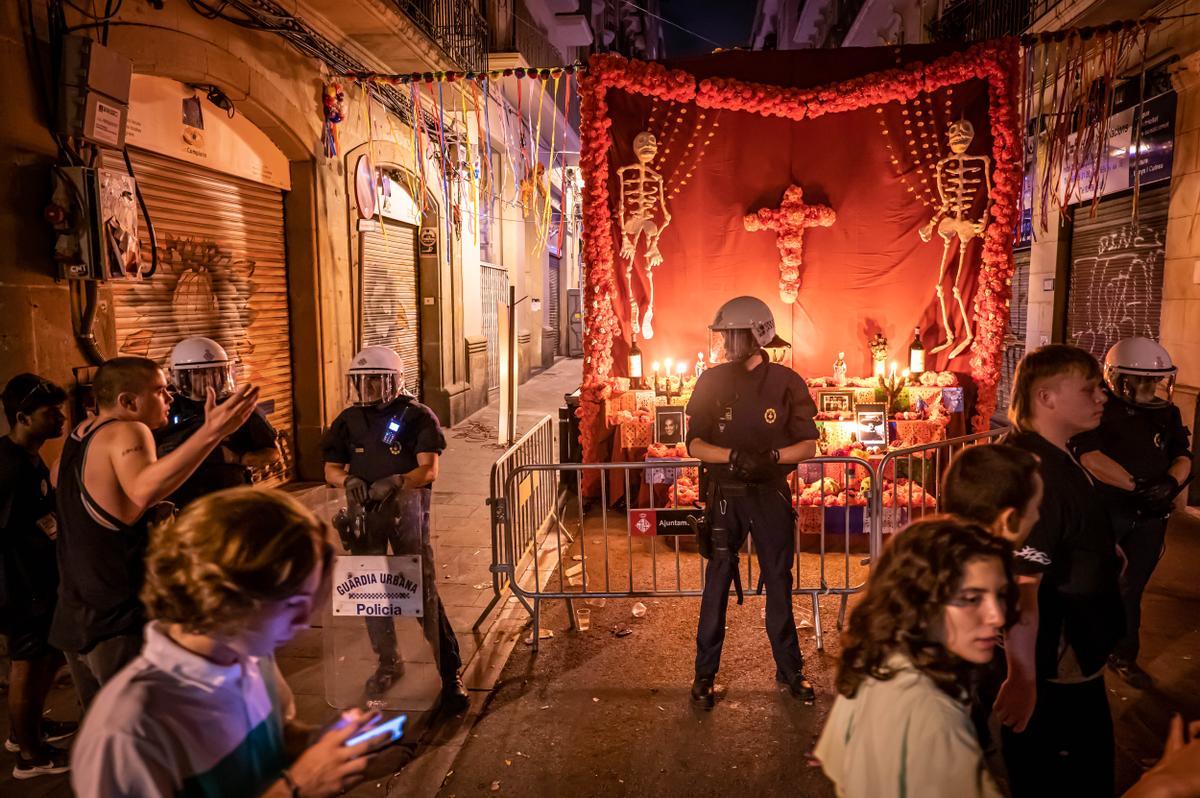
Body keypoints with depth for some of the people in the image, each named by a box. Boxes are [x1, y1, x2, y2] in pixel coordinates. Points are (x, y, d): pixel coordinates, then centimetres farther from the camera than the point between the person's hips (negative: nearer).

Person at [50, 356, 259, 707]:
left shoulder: (80, 434, 9)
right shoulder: (125, 432, -18)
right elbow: (143, 490, -40)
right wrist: (211, 433, -50)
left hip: (73, 619, 9)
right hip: (119, 623, -9)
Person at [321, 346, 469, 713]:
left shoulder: (416, 416, -8)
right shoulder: (349, 420, 5)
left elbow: (428, 470, -13)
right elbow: (331, 469, 7)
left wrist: (395, 482, -30)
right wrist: (349, 480, -15)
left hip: (406, 506, -4)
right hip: (365, 509, 5)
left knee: (423, 590, -4)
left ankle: (450, 671, 6)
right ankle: (388, 662, 32)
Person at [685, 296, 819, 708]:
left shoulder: (786, 383, -4)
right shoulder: (712, 382, -1)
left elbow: (808, 444, -2)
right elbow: (695, 444, -3)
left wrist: (772, 456, -21)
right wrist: (734, 456, -21)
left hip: (771, 494, 0)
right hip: (725, 494, 0)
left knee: (779, 581, 11)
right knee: (717, 583, 5)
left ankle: (789, 668, 28)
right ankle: (705, 674, 17)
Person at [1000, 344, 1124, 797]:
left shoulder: (1054, 458, 5)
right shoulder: (1032, 472, -29)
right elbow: (1020, 585, -34)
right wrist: (1022, 678, -34)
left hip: (1072, 657, 11)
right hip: (1050, 671, -11)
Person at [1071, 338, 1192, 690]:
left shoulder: (1166, 413, 6)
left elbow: (1183, 456, 5)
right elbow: (1090, 458, -22)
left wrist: (1171, 482, -16)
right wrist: (1139, 485, -25)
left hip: (1149, 517, 5)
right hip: (1103, 511, -5)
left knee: (1131, 589, 16)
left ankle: (1124, 656, 31)